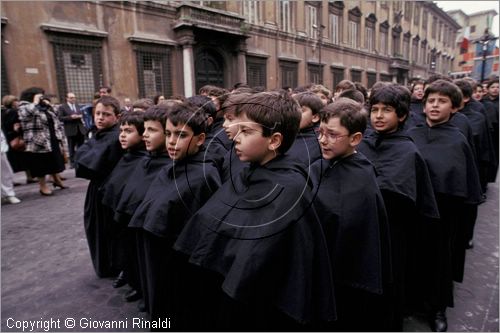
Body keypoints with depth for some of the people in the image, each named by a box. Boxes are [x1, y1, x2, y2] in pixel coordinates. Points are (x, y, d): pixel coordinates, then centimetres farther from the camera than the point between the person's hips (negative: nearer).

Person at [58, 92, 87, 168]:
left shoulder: (78, 105, 14)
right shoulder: (62, 107, -2)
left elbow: (82, 114, 16)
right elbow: (60, 118, -10)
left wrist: (80, 116, -7)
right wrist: (71, 117, -20)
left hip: (80, 129, 4)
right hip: (71, 130, -4)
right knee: (72, 147, 4)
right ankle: (72, 162, 11)